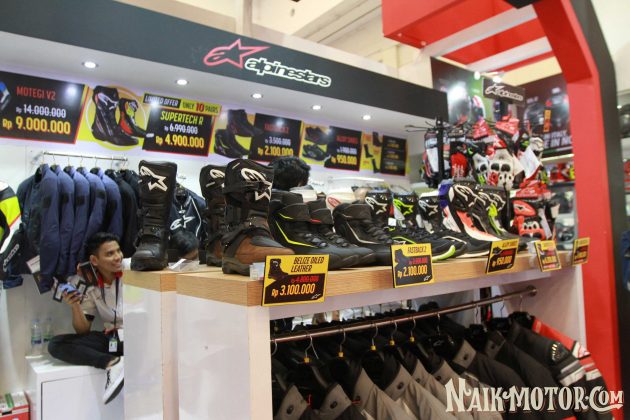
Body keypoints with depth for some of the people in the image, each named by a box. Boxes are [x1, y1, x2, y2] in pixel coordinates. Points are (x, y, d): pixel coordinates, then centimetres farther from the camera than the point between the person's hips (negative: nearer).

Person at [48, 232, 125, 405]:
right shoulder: (91, 288, 5)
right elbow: (83, 331, 6)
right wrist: (75, 307, -12)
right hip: (113, 338, 6)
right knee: (56, 345, -9)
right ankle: (112, 363, -23)